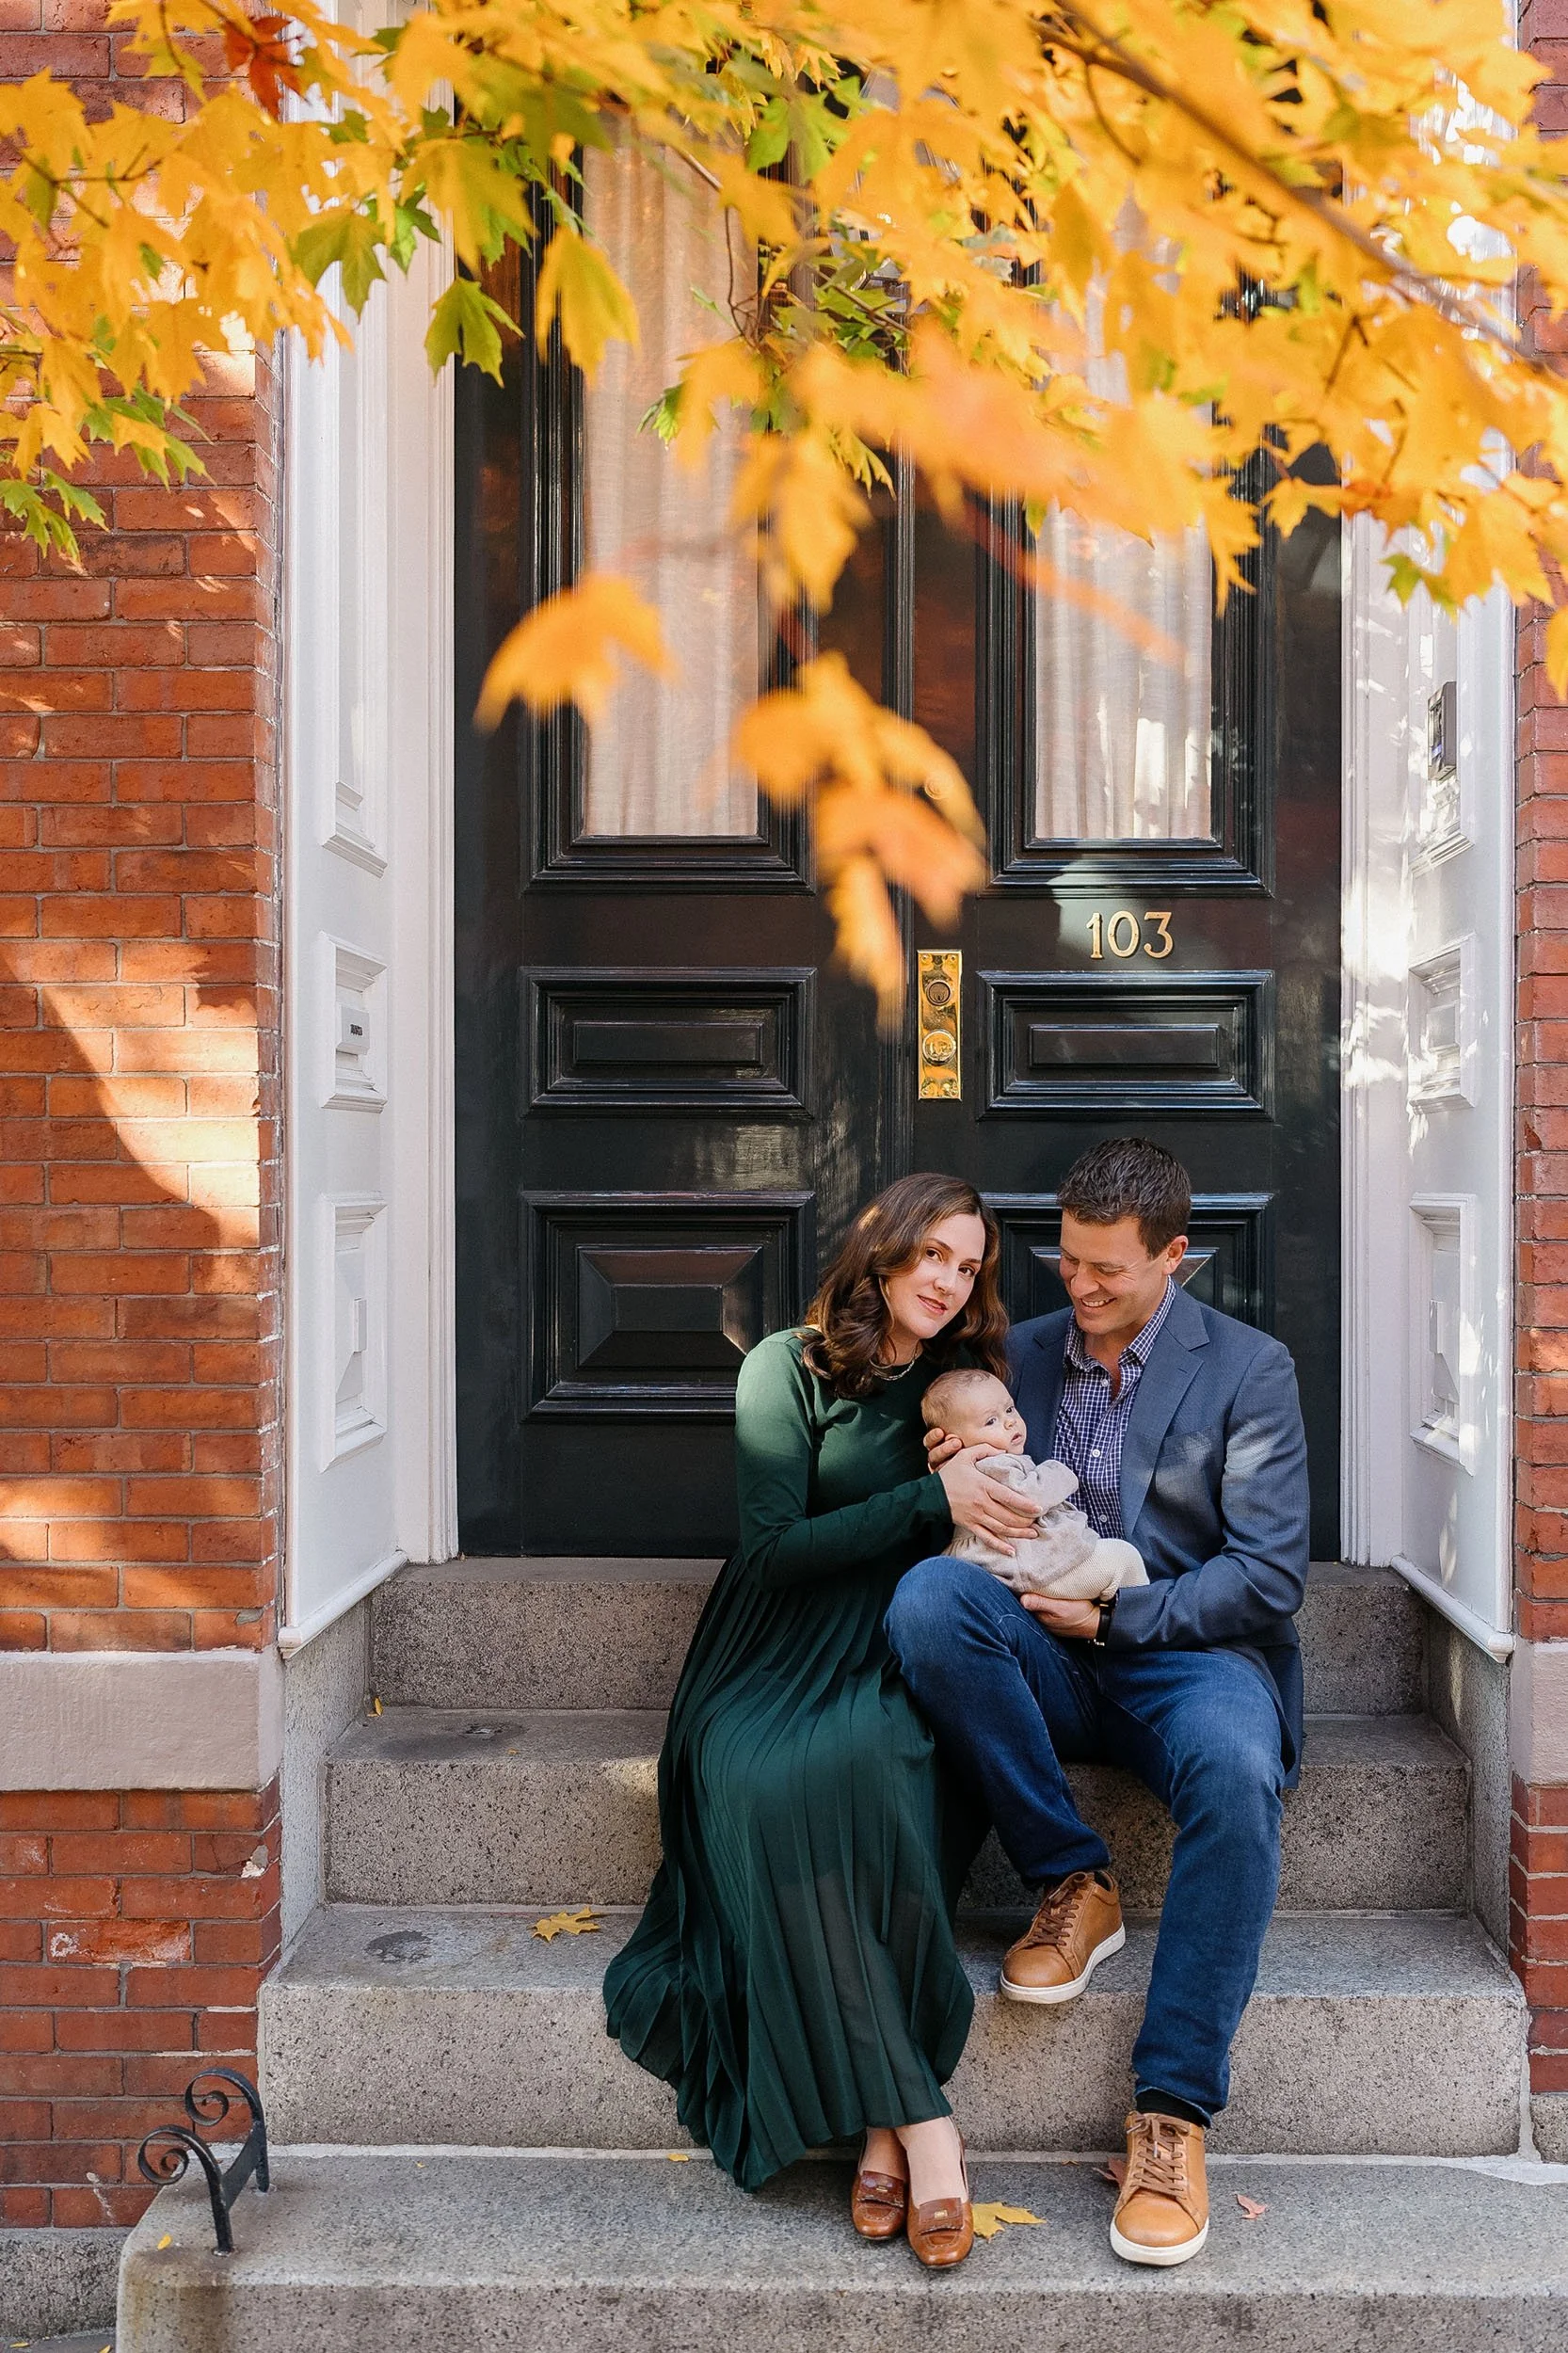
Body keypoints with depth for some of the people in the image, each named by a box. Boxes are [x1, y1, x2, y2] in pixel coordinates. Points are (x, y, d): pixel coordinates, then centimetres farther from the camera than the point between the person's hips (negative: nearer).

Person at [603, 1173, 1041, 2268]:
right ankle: (921, 2118, -30)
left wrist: (990, 1475, -1)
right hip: (774, 1673, -1)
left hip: (891, 1676, 2)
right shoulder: (788, 1369, 4)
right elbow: (774, 1544, -6)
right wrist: (928, 1498, -10)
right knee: (773, 1782, -36)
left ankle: (885, 2125, -31)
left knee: (857, 1764, -35)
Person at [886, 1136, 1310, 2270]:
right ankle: (1075, 1884, -14)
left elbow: (1270, 1575, -4)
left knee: (1237, 1773, -37)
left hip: (1188, 1651, -3)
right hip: (1050, 1654, 3)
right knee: (929, 1594, -29)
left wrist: (1115, 1613, -12)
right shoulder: (1020, 1353, 12)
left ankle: (1173, 2111, -24)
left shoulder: (1250, 1368, 1)